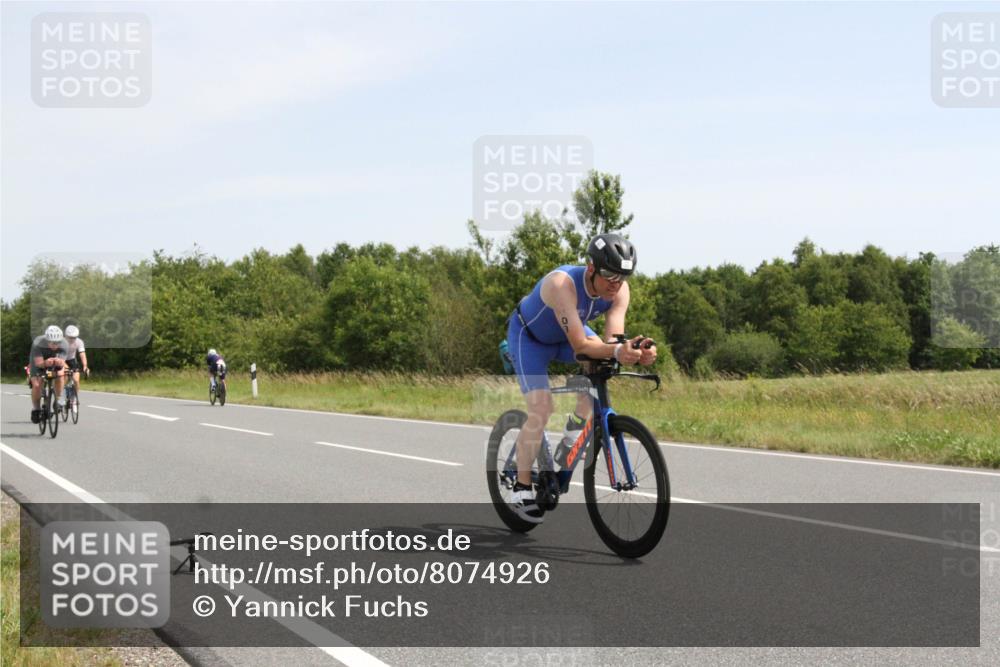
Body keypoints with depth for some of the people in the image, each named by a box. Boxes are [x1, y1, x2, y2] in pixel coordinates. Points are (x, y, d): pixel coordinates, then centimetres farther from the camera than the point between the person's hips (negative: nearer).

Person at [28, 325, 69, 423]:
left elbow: (62, 363, -37)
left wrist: (59, 362, -61)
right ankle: (35, 410, 3)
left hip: (55, 360, 2)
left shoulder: (64, 345, -32)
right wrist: (45, 363, -64)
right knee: (36, 385, -18)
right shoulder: (37, 344, -37)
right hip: (39, 361, -2)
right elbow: (38, 363, -42)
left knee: (60, 375, -26)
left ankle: (57, 401, -6)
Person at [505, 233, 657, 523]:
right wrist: (616, 350, -62)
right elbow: (580, 345, -45)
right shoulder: (563, 283, -41)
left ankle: (578, 423, -3)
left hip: (566, 335, 5)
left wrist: (635, 351, -52)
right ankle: (521, 489, -5)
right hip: (528, 336, -5)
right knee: (541, 409, -18)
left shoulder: (619, 290, -23)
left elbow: (612, 340, -30)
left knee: (603, 364, -25)